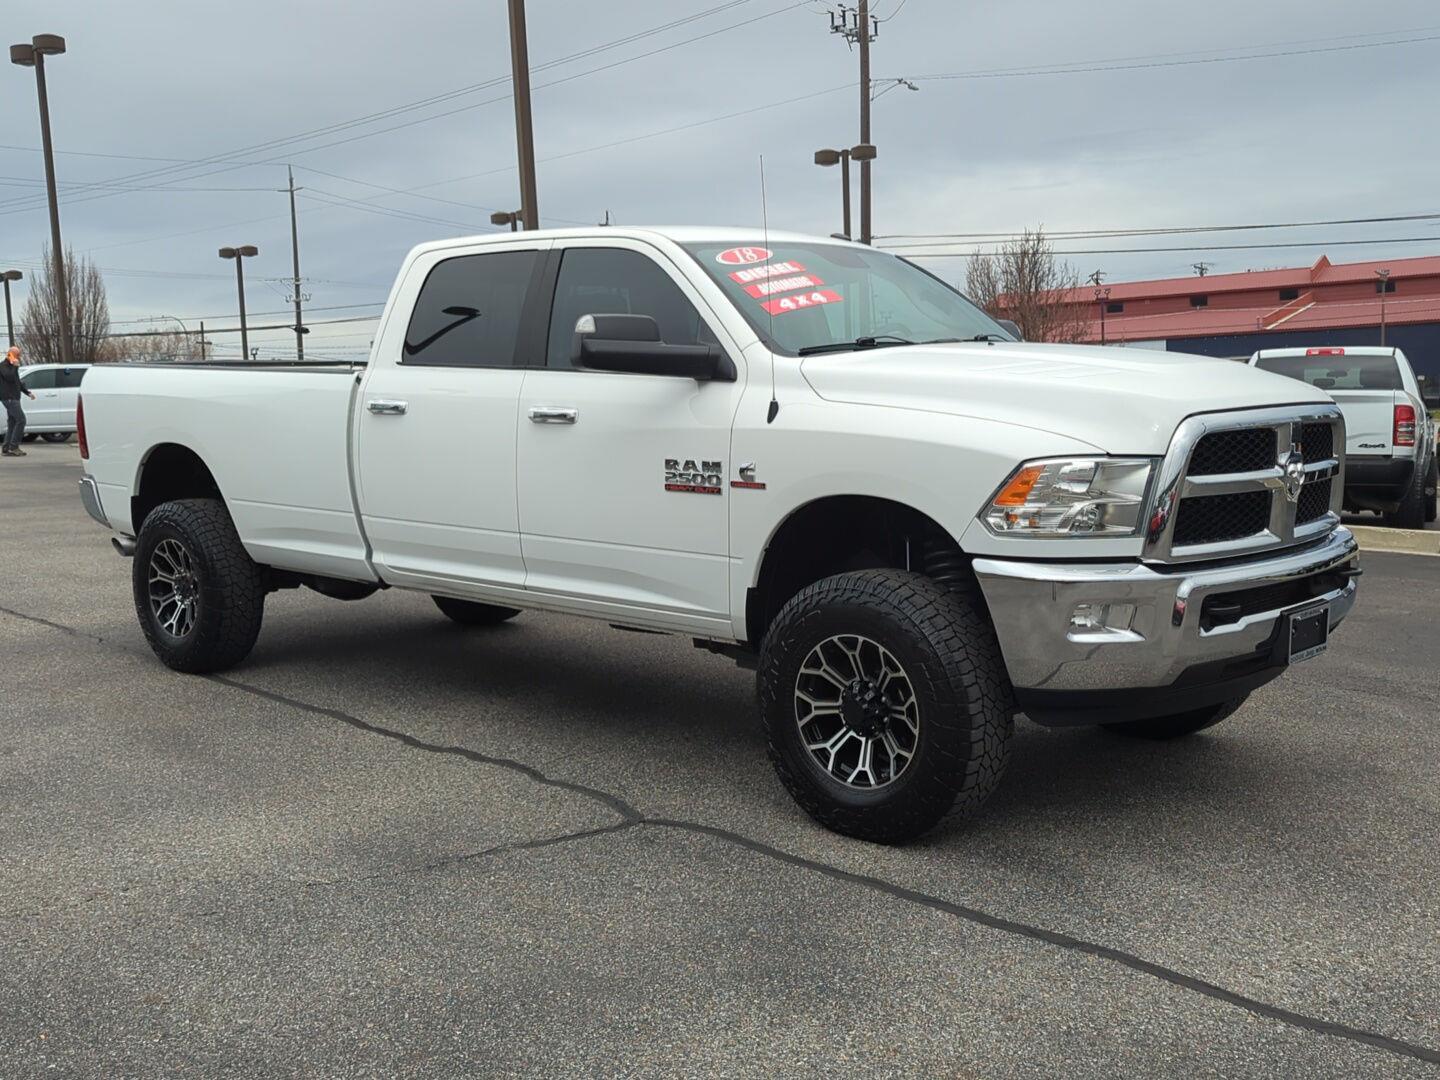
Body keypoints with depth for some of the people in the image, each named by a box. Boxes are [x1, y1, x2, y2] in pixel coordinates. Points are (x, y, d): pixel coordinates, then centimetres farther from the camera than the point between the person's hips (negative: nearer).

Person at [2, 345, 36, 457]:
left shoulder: (12, 366, 22)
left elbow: (18, 382, 31)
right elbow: (10, 377, -27)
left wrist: (27, 393, 26)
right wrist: (15, 366, -19)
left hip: (14, 398, 10)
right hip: (9, 397, -10)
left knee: (12, 423, 8)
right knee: (21, 419, -16)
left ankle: (6, 449, 9)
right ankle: (13, 447, -16)